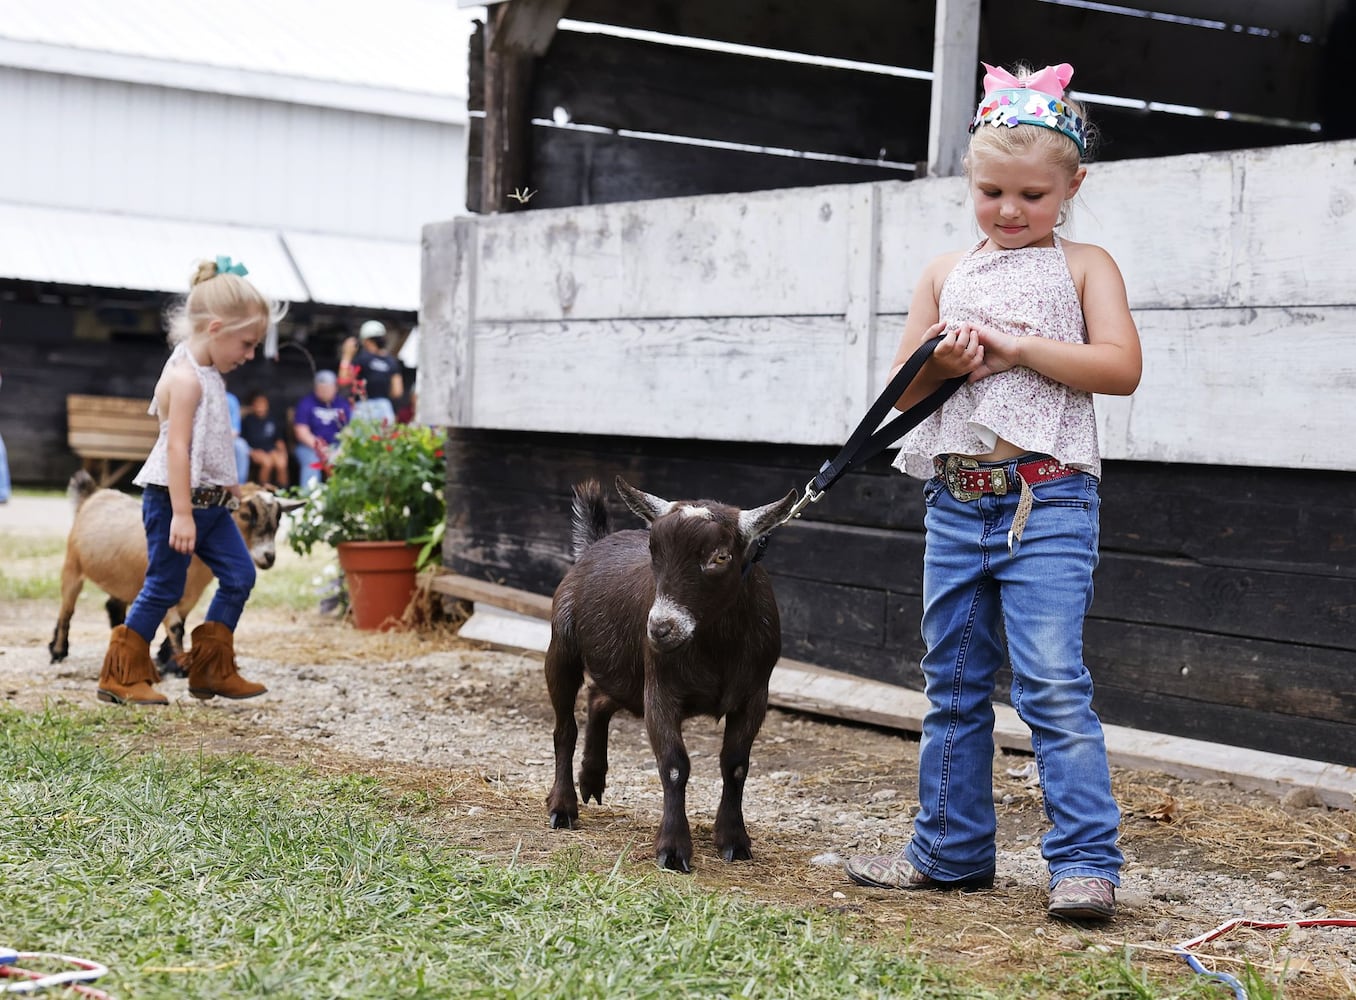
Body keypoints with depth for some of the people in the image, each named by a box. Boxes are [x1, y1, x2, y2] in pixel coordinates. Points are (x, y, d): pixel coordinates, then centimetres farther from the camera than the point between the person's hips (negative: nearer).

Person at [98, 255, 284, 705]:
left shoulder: (209, 375, 12)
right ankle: (120, 677, 9)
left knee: (239, 575, 7)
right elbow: (177, 447, -23)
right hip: (175, 498, -9)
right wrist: (181, 513, -26)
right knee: (163, 587, -3)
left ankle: (212, 670, 15)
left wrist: (227, 483, 26)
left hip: (209, 500, 9)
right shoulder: (185, 377, -18)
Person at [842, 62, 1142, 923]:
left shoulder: (1083, 266, 3)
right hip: (955, 502, 5)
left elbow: (1120, 367, -11)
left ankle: (1086, 861, -9)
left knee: (1052, 682, -13)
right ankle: (951, 852, 23)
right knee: (953, 686, 12)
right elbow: (902, 390, 12)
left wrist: (1015, 345, -15)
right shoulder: (948, 272, 13)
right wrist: (944, 360, -9)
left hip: (1047, 502, -5)